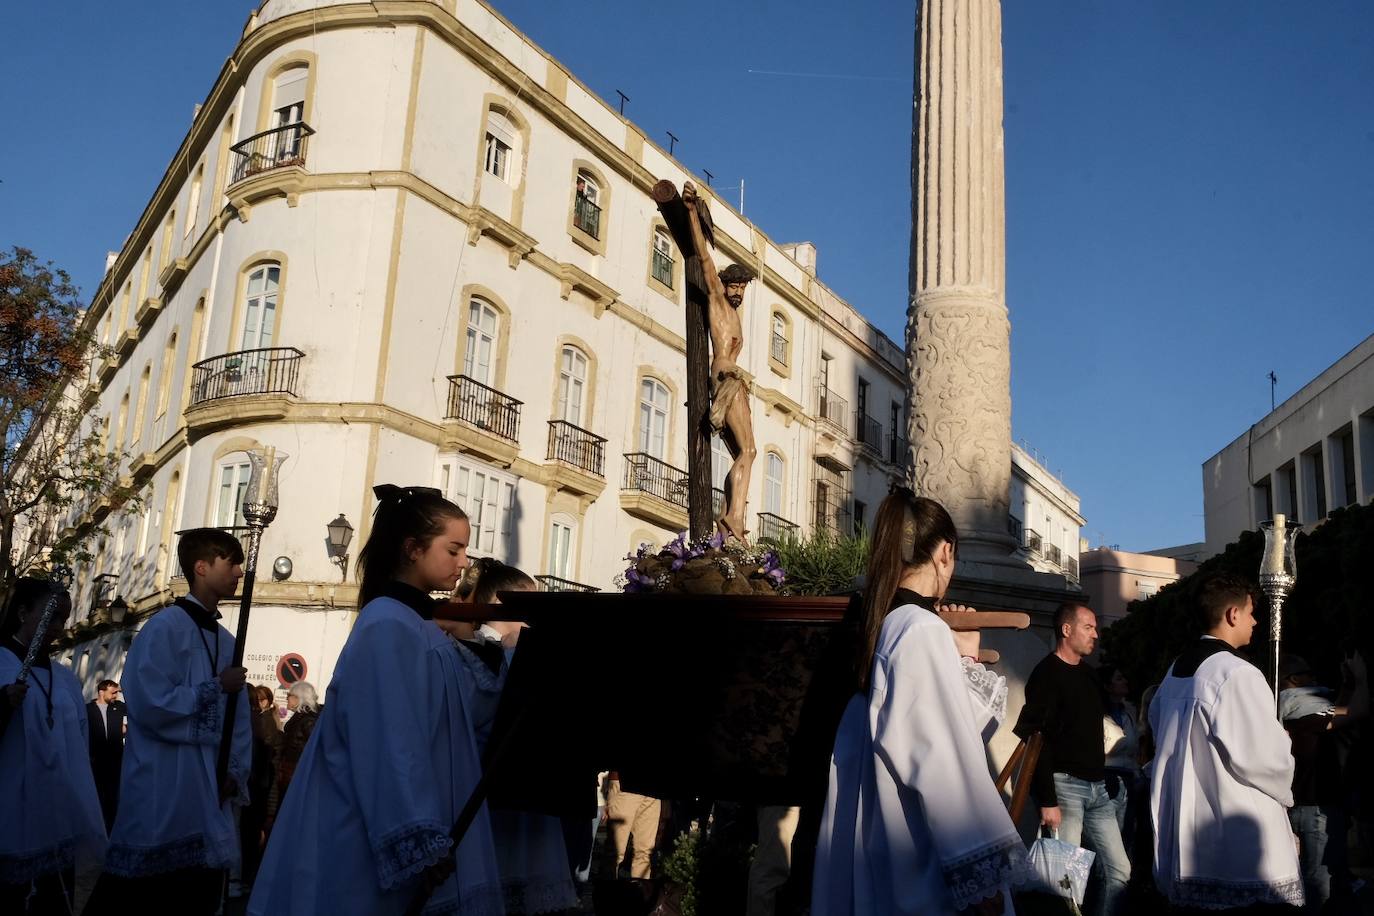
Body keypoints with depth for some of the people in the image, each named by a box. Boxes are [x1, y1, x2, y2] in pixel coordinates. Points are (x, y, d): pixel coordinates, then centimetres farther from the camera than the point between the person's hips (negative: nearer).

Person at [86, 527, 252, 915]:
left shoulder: (226, 641, 13)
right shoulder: (166, 626, -10)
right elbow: (150, 704, -20)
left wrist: (236, 774, 3)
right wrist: (215, 687, -11)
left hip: (208, 793, 8)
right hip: (160, 793, -8)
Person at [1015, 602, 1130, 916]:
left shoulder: (1089, 674, 16)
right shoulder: (1047, 673, -9)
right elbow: (1033, 739, -16)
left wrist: (1107, 780, 15)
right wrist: (1046, 800, -21)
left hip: (1097, 788, 8)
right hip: (1065, 785, -8)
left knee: (1119, 871, 8)